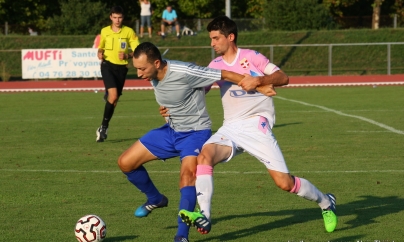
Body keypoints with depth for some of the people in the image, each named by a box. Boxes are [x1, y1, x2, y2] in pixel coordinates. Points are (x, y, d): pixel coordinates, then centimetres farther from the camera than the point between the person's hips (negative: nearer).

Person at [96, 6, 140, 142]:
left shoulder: (129, 32, 0)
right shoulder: (104, 31, 6)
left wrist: (127, 55, -18)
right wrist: (100, 53, -1)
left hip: (121, 67, 1)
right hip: (107, 65, -1)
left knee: (114, 99, 6)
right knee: (113, 94, -22)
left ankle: (104, 128, 24)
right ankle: (104, 127, -10)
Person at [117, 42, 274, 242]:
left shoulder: (183, 73, -29)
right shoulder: (153, 76, -7)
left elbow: (226, 74, -22)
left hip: (195, 132, -7)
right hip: (170, 130, 7)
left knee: (187, 174, -32)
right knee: (125, 163, 4)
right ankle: (155, 199, 28)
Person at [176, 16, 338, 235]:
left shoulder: (251, 57, 0)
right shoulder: (215, 66, 13)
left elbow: (283, 78, -5)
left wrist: (259, 80, -22)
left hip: (256, 125, -4)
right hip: (231, 127, 4)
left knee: (284, 182, -10)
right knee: (205, 155, -27)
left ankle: (326, 203, 17)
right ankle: (204, 218, -33)